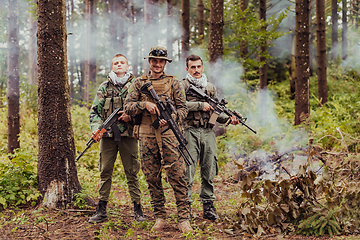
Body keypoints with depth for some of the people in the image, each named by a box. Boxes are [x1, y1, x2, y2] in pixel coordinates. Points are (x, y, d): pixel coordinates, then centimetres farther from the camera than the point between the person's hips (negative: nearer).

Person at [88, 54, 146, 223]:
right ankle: (101, 210, 9)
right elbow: (95, 111, 8)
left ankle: (137, 209, 7)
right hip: (107, 135, 2)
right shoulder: (104, 87, 11)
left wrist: (131, 116, -12)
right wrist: (96, 128, -8)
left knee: (132, 173, 2)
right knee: (105, 172, 4)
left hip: (128, 135, -1)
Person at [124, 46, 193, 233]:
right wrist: (145, 104, -13)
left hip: (170, 135, -2)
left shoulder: (173, 83, 8)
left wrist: (171, 118, -14)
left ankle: (183, 218, -4)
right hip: (147, 136, 2)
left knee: (177, 176, -7)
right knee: (152, 178, 6)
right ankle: (159, 216, 16)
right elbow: (128, 107, 4)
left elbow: (183, 108, 5)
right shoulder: (139, 83, 11)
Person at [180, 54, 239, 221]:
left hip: (208, 133, 5)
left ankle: (208, 207, 14)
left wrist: (229, 119, 1)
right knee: (188, 171, -6)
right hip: (190, 132, -4)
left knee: (209, 172, 6)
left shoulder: (210, 87, 18)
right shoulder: (182, 85, 3)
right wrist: (201, 105, -14)